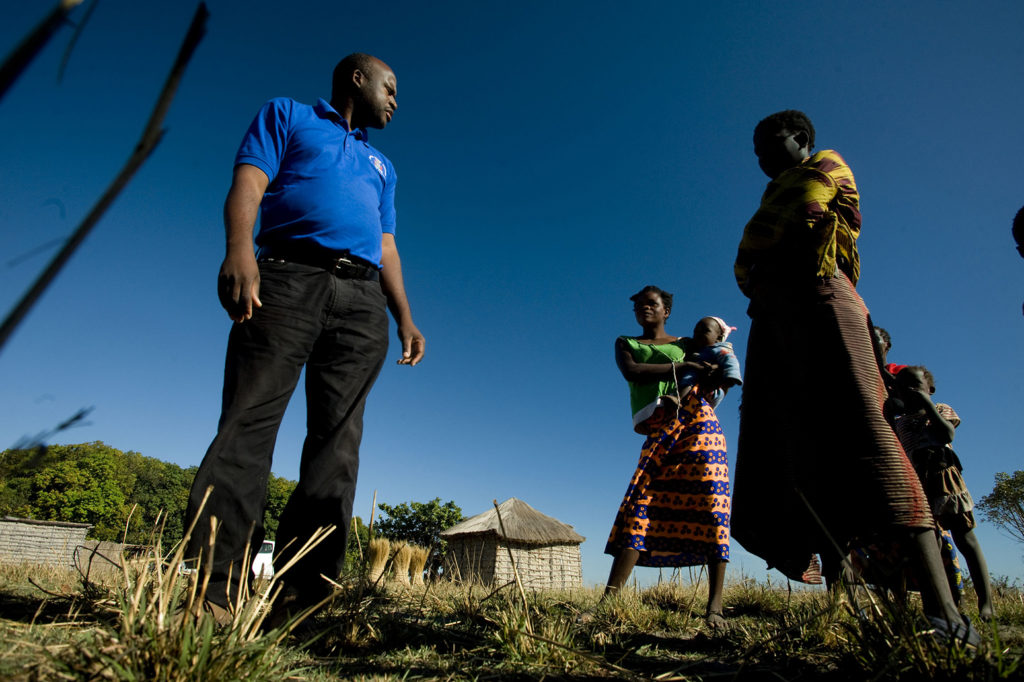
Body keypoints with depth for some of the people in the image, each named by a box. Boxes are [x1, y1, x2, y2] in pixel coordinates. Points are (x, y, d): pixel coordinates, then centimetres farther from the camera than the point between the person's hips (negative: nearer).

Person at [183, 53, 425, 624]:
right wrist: (239, 249, -17)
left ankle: (306, 589, -5)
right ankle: (215, 586, -11)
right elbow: (248, 184, 3)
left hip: (362, 300, 4)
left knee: (337, 440, -7)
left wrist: (404, 316, 12)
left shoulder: (381, 165, 34)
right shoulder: (286, 116, 21)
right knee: (248, 420, -13)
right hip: (289, 278, -4)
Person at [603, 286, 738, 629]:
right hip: (659, 435, 0)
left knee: (711, 510, -9)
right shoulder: (626, 343, 20)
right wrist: (685, 366, -4)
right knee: (639, 508, -11)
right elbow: (632, 372, -2)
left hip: (697, 424, 1)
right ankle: (608, 601, -15)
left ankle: (714, 606, -5)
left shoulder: (686, 345, 21)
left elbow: (726, 376, 18)